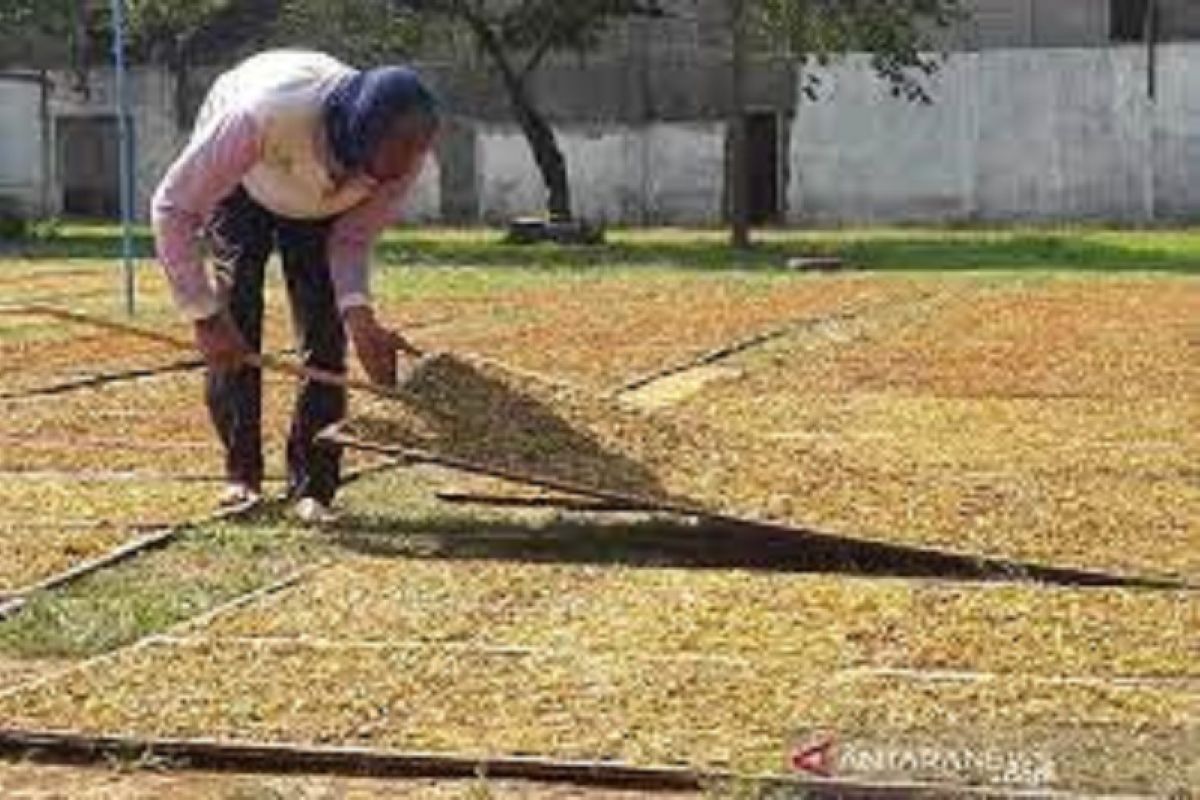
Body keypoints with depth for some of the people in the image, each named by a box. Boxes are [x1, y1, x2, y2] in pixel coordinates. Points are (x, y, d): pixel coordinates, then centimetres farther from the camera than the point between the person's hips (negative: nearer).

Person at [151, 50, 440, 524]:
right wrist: (204, 315, -38)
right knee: (234, 320, -12)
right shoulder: (265, 113, -48)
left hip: (316, 205, 2)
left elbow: (352, 238, -20)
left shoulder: (403, 156, -35)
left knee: (324, 333, -11)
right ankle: (242, 474, 3)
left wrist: (359, 317, -38)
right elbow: (172, 208, -38)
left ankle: (313, 486, -4)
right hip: (238, 182, -2)